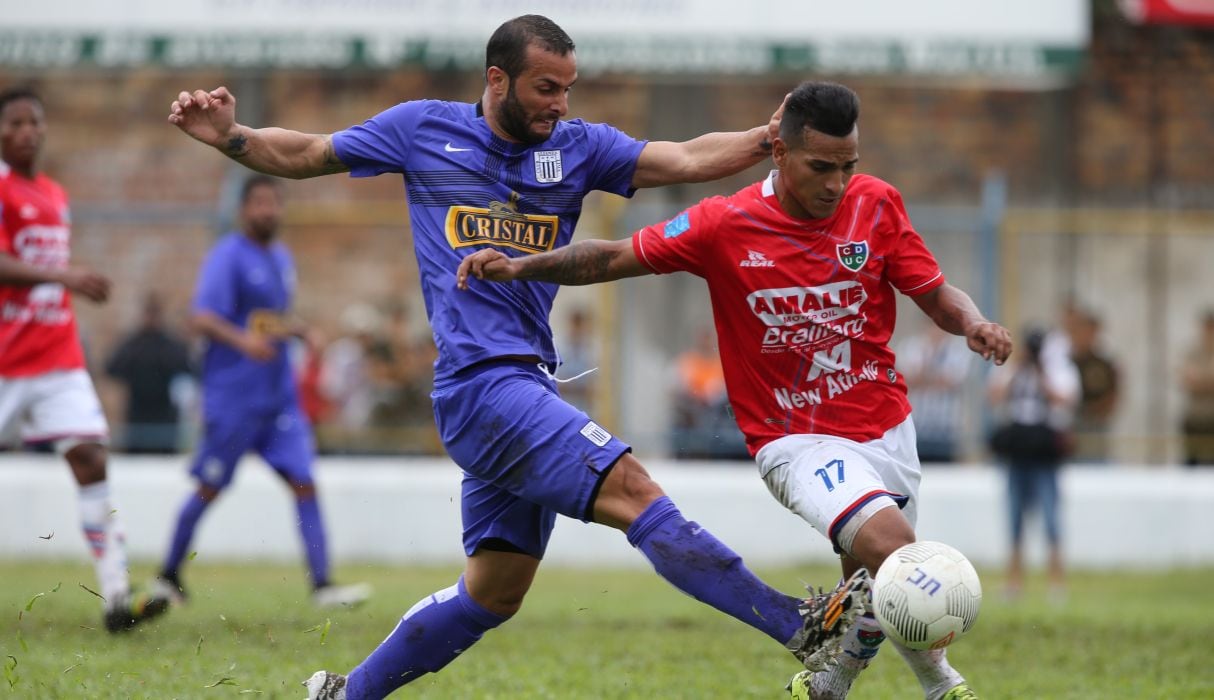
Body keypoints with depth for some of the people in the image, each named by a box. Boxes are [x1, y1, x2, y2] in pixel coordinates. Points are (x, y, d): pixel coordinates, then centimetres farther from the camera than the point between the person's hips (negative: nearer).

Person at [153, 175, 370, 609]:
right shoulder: (228, 256, -9)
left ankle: (322, 586, -10)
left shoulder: (282, 259, 16)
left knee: (304, 483, -5)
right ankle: (169, 576, 19)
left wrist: (296, 330, 10)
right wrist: (242, 341, -37)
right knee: (210, 489, 2)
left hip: (279, 395, 7)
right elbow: (202, 319, -20)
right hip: (232, 397, -7)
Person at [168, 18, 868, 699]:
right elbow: (303, 156, 14)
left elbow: (686, 158, -2)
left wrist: (765, 139, -19)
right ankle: (802, 625, -26)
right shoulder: (423, 128, 4)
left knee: (494, 593, 11)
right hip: (481, 382, -7)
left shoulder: (579, 147, 11)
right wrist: (229, 136, -3)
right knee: (633, 491, -19)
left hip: (528, 384, 7)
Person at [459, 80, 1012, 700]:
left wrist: (972, 323, -18)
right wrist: (519, 266, -17)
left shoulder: (876, 204, -4)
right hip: (797, 440, -4)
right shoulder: (726, 225, -12)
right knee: (892, 548, -28)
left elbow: (937, 295, 3)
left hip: (886, 429, 4)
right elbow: (612, 258, -4)